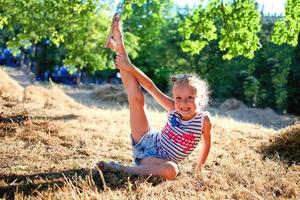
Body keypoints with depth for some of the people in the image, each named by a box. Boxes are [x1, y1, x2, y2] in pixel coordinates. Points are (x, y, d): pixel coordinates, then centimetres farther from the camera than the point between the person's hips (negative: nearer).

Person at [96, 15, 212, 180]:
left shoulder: (204, 119, -15)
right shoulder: (173, 109, -9)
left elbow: (206, 142, 3)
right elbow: (151, 87, -10)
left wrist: (200, 164, 12)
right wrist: (129, 67, -14)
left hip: (159, 160, -2)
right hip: (147, 142, 3)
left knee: (171, 171, -41)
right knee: (137, 97, -6)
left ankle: (122, 169, -32)